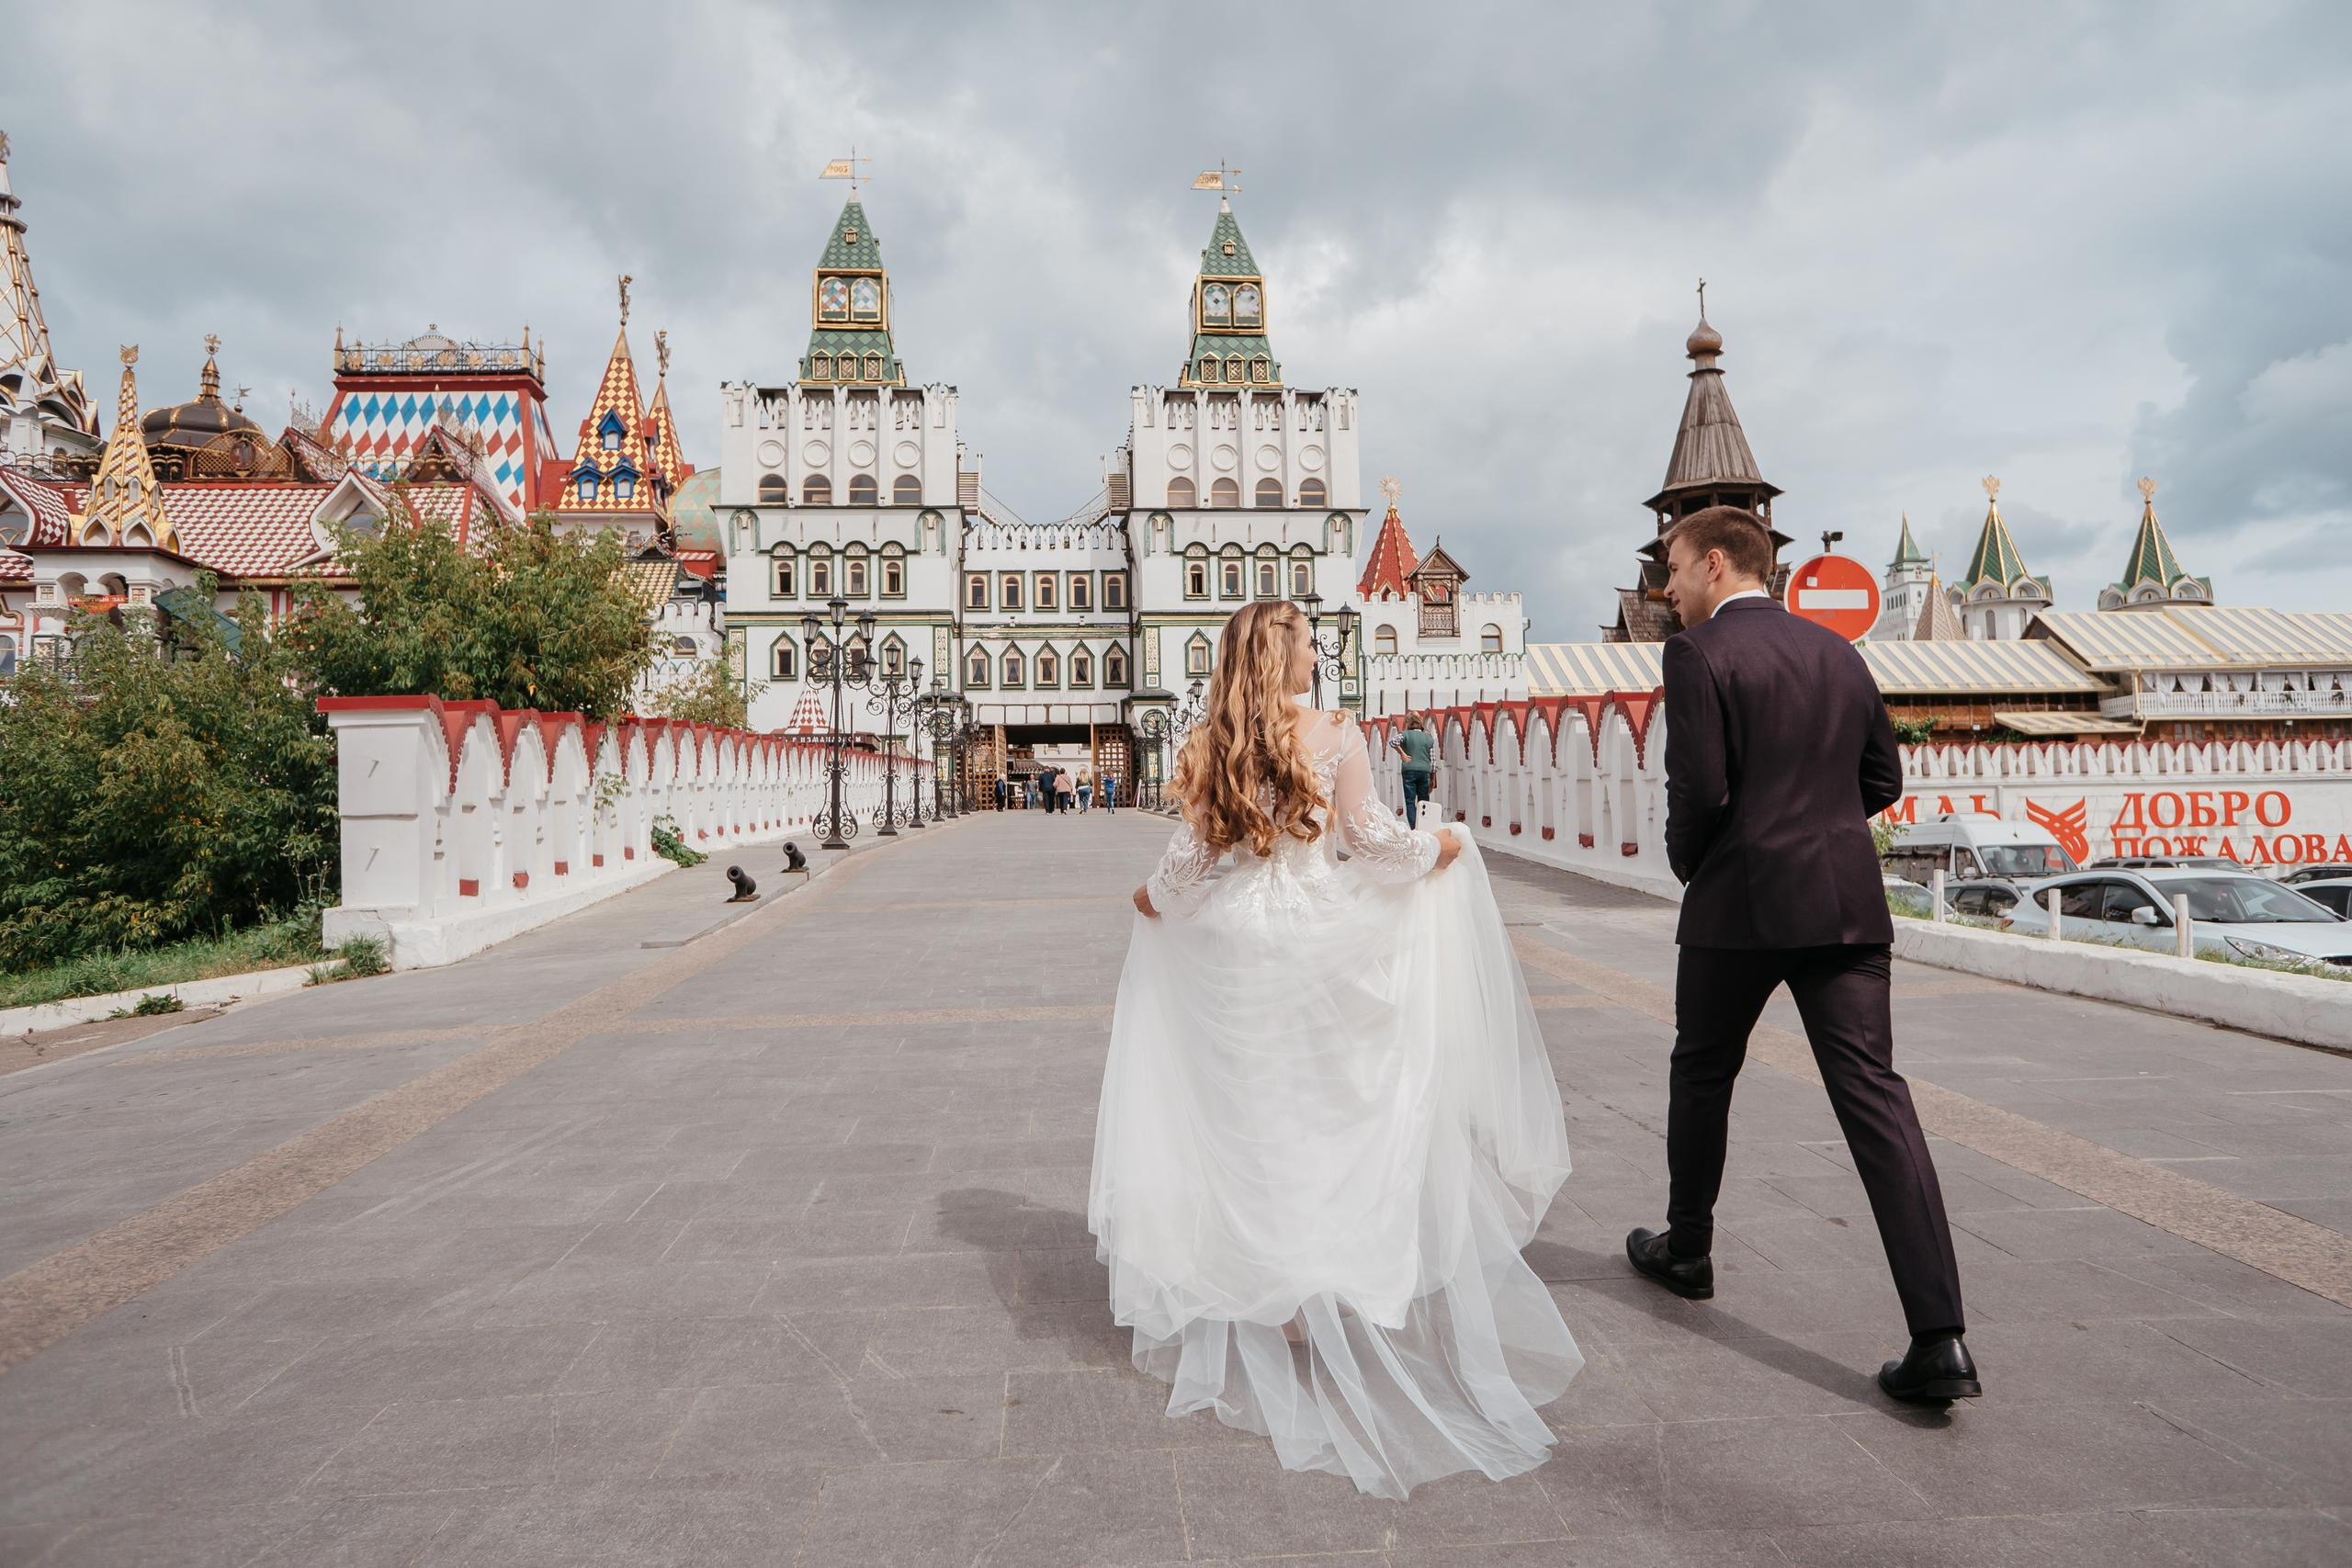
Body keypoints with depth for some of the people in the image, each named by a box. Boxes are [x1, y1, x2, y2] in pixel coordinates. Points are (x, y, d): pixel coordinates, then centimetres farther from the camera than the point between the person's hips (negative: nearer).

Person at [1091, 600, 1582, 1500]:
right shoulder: (1333, 733, -7)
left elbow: (1194, 852, 1)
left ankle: (1269, 1299, 19)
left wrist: (1155, 900, 20)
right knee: (1339, 1108, 12)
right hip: (1320, 935, -2)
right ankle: (1338, 1291, 19)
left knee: (1255, 1119, 12)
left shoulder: (1209, 744, 0)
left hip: (1236, 938, 3)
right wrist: (1437, 848, 11)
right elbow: (1369, 835, -8)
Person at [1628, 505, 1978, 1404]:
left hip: (1741, 901, -5)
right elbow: (1882, 779, 17)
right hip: (1845, 900, 5)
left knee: (1701, 1075, 16)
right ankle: (1940, 1338, -6)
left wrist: (1685, 860, 3)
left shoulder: (1697, 653, -8)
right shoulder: (1839, 653, 13)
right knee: (1874, 1094, 0)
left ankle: (1686, 1251, 33)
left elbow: (1699, 789, -15)